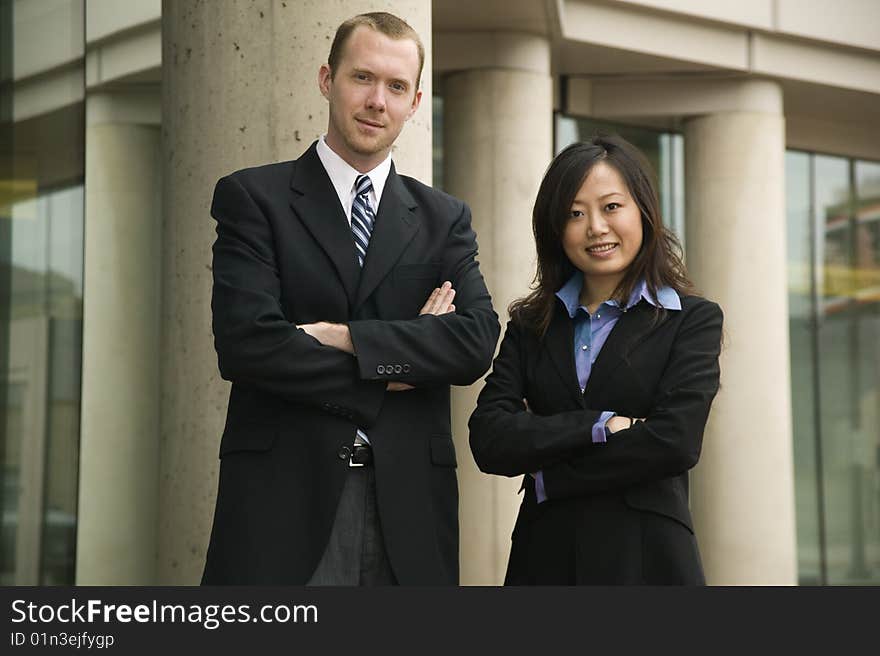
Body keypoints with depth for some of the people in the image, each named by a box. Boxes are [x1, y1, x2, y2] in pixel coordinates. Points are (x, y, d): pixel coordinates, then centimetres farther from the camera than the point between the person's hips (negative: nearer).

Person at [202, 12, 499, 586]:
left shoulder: (444, 218, 14)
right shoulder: (252, 198, 5)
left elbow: (477, 342, -2)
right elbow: (245, 343, -9)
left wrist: (345, 338, -11)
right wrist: (390, 373, -7)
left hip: (407, 502, 3)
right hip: (282, 496, -2)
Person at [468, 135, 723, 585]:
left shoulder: (693, 320, 1)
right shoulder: (530, 324, 9)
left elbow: (676, 442, -13)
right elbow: (488, 439, -4)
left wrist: (546, 478, -7)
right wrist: (599, 425, -14)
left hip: (646, 559, -2)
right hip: (544, 559, 2)